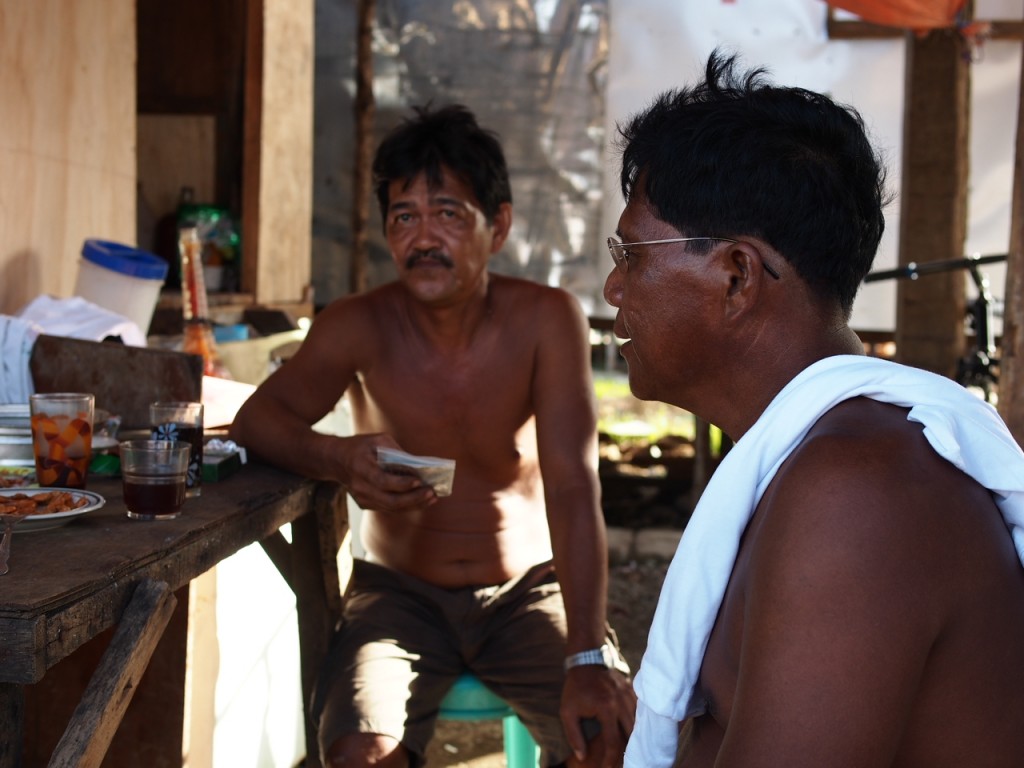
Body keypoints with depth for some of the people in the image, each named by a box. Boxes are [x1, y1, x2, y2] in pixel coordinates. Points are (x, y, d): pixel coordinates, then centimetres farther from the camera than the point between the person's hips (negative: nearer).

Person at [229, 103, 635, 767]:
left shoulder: (547, 320, -14)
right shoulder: (359, 327, -9)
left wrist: (589, 659, -32)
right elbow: (256, 418, -6)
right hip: (400, 594, 1)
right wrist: (336, 457, -30)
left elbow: (573, 489, -21)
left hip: (528, 590, 0)